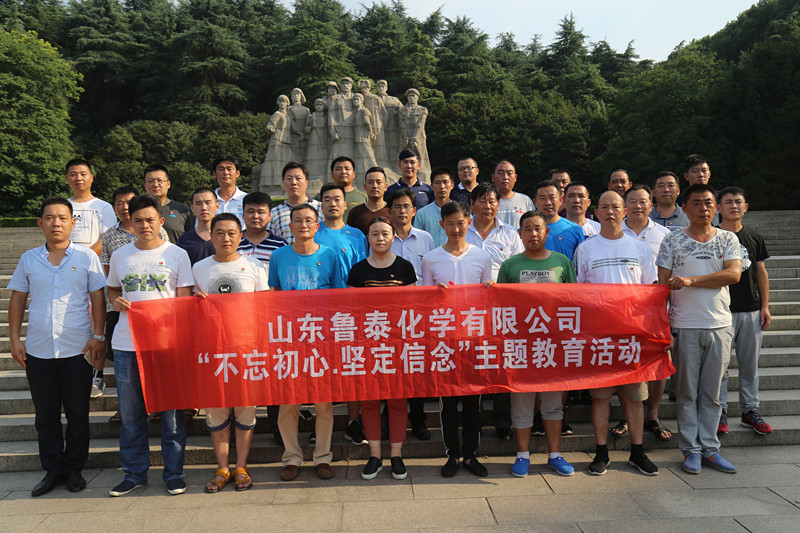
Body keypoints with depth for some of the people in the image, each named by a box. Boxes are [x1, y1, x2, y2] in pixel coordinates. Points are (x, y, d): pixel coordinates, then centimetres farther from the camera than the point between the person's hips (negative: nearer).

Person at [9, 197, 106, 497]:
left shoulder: (87, 257, 1)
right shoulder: (29, 259, 7)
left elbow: (97, 298, 0)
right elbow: (18, 299, 11)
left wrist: (98, 336, -7)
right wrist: (14, 339, 5)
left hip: (77, 349, -2)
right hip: (37, 350, 2)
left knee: (77, 413, 6)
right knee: (45, 415, 10)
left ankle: (74, 469, 21)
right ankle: (52, 470, 24)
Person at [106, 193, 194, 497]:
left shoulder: (177, 255, 3)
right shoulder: (120, 256, 11)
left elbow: (184, 300, 1)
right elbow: (112, 289, 24)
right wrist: (116, 301, 0)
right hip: (126, 345, 3)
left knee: (171, 411, 3)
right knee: (130, 413, 10)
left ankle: (173, 473, 16)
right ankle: (134, 473, 25)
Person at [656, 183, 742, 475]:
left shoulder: (728, 239, 8)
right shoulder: (673, 240, 3)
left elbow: (734, 274, -8)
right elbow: (663, 284, 0)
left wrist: (690, 280, -16)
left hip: (720, 325, 2)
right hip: (685, 326, -2)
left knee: (712, 393, 9)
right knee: (687, 392, 5)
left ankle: (709, 448, 20)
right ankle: (691, 449, 15)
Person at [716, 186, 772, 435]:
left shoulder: (755, 238, 11)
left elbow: (761, 273, 12)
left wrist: (765, 306, 6)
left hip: (751, 310, 4)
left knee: (750, 363, 10)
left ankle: (750, 410, 21)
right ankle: (720, 411, 11)